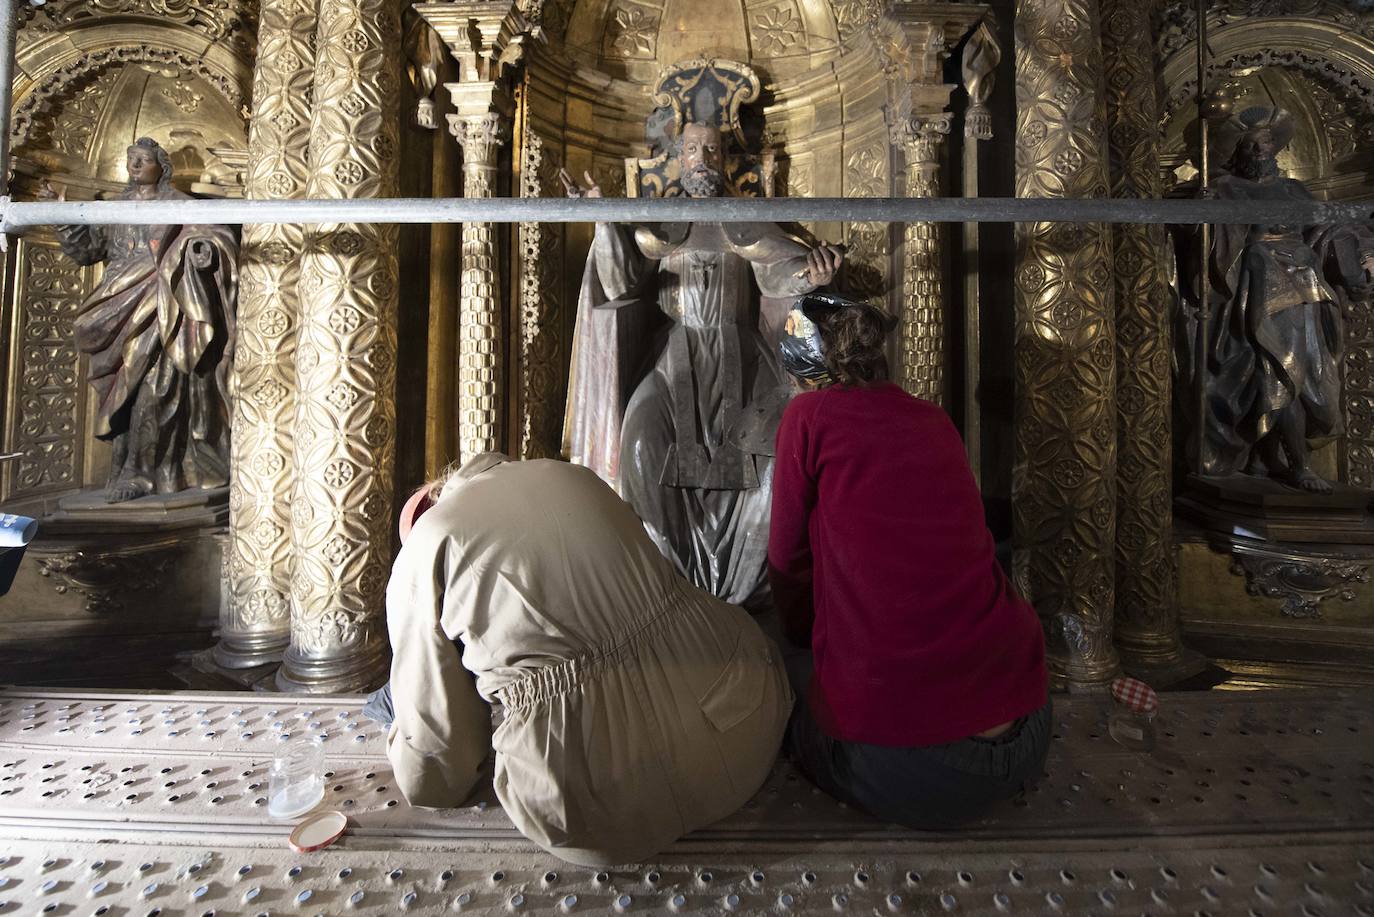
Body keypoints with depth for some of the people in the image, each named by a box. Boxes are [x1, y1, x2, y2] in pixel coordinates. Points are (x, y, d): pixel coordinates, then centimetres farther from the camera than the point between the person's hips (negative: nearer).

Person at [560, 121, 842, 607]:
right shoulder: (657, 220, 13)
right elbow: (622, 282, -1)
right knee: (644, 446, -22)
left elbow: (776, 272, -5)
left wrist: (808, 274, -27)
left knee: (775, 448, -17)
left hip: (738, 357, 1)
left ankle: (745, 582, -3)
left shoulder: (749, 220, 13)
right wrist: (604, 220, -14)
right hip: (674, 354, 0)